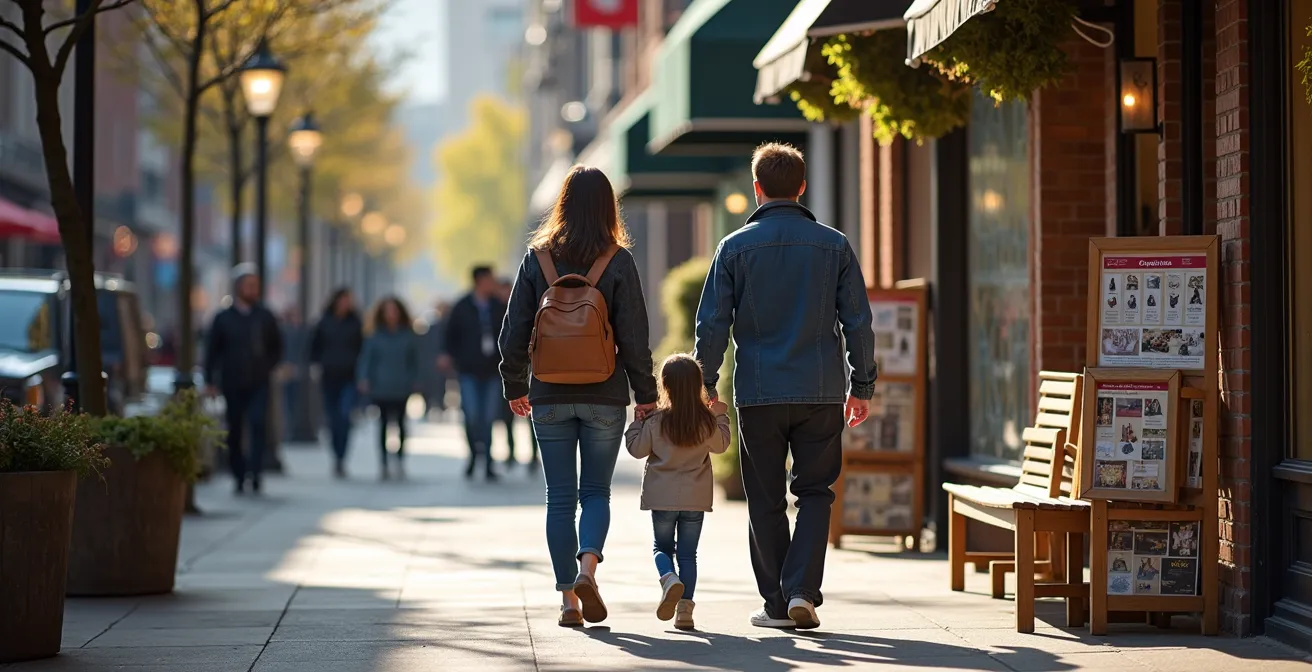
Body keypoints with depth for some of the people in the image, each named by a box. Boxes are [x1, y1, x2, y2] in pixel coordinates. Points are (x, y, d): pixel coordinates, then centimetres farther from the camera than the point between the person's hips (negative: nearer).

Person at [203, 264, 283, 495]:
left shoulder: (265, 317, 6)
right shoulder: (223, 318, 3)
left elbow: (276, 346, 17)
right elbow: (212, 351, 5)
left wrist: (268, 367, 3)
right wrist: (210, 381, -1)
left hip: (259, 384, 0)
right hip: (233, 384, 0)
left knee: (258, 424, -18)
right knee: (235, 431, 5)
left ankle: (255, 471, -19)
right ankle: (239, 476, 15)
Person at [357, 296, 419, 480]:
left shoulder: (408, 335, 2)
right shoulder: (376, 336, 0)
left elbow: (414, 360, 8)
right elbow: (366, 358, 0)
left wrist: (414, 381, 2)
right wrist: (364, 379, -10)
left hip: (402, 388, 0)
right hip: (381, 387, 0)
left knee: (400, 423, 1)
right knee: (384, 424, 3)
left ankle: (400, 462, 10)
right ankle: (383, 463, 7)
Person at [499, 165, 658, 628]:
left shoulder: (537, 257, -1)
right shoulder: (618, 261, -5)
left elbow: (515, 329, 1)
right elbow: (634, 336, -5)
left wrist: (514, 386, 13)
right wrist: (646, 394, 3)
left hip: (550, 397, 1)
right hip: (604, 397, -1)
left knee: (560, 497, 7)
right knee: (596, 491, 11)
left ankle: (568, 598, 5)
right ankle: (587, 567, -14)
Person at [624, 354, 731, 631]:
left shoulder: (655, 421, -11)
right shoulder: (708, 421, -6)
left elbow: (637, 449, -3)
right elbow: (720, 445, 10)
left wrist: (636, 421, 9)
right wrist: (721, 416, 20)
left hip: (662, 497, -1)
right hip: (695, 497, 1)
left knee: (661, 546, 14)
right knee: (688, 553, 8)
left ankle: (669, 579, -17)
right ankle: (685, 608, 0)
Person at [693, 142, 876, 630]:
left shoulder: (735, 247, -1)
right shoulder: (834, 245, 3)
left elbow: (711, 324, -4)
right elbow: (858, 321, 3)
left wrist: (706, 384, 5)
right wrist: (862, 385, 11)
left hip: (758, 393, -1)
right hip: (821, 392, 1)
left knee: (766, 501, 8)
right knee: (814, 493, 9)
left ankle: (777, 604, 10)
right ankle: (802, 590, -7)